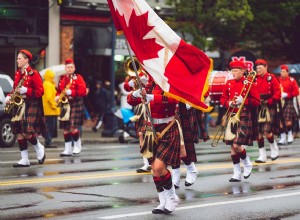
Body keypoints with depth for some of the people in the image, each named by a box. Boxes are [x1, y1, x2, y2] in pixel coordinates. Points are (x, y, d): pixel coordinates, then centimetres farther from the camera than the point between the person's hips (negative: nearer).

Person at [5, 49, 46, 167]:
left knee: (27, 132, -13)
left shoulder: (34, 74, -8)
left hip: (31, 106, -7)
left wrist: (26, 91, -21)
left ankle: (39, 148, 16)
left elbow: (40, 91, -11)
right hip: (19, 105, 7)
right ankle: (24, 160, 6)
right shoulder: (17, 74, 14)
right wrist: (9, 97, 2)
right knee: (19, 133, 3)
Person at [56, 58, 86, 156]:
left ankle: (77, 146, 7)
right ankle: (68, 150, 9)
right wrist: (57, 96, 2)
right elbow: (59, 90, 24)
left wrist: (71, 92, -20)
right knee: (65, 129, 4)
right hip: (64, 105, 5)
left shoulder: (78, 78, -1)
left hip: (75, 105, -5)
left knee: (73, 127, -12)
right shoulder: (62, 78, 14)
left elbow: (83, 91, -10)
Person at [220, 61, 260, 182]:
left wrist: (243, 101, -18)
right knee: (232, 146, 4)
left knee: (237, 145, -13)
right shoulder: (229, 84, 9)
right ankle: (237, 174, 11)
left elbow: (256, 101, -5)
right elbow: (223, 99, 15)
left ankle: (247, 164, 14)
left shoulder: (249, 83, -4)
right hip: (231, 116, 5)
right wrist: (229, 103, -6)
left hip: (244, 116, -5)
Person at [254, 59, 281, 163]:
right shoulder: (255, 79, 8)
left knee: (267, 131, -12)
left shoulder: (271, 78, -2)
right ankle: (262, 156, 8)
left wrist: (269, 101, -16)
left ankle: (274, 149, 15)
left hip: (269, 108, -4)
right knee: (258, 132, 1)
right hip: (257, 108, 4)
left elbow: (278, 94, -5)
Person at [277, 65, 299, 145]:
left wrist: (286, 95, -13)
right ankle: (283, 138, 4)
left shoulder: (292, 80, 1)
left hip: (288, 102, -3)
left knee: (288, 120, -11)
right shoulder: (277, 80, 9)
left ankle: (290, 135, 8)